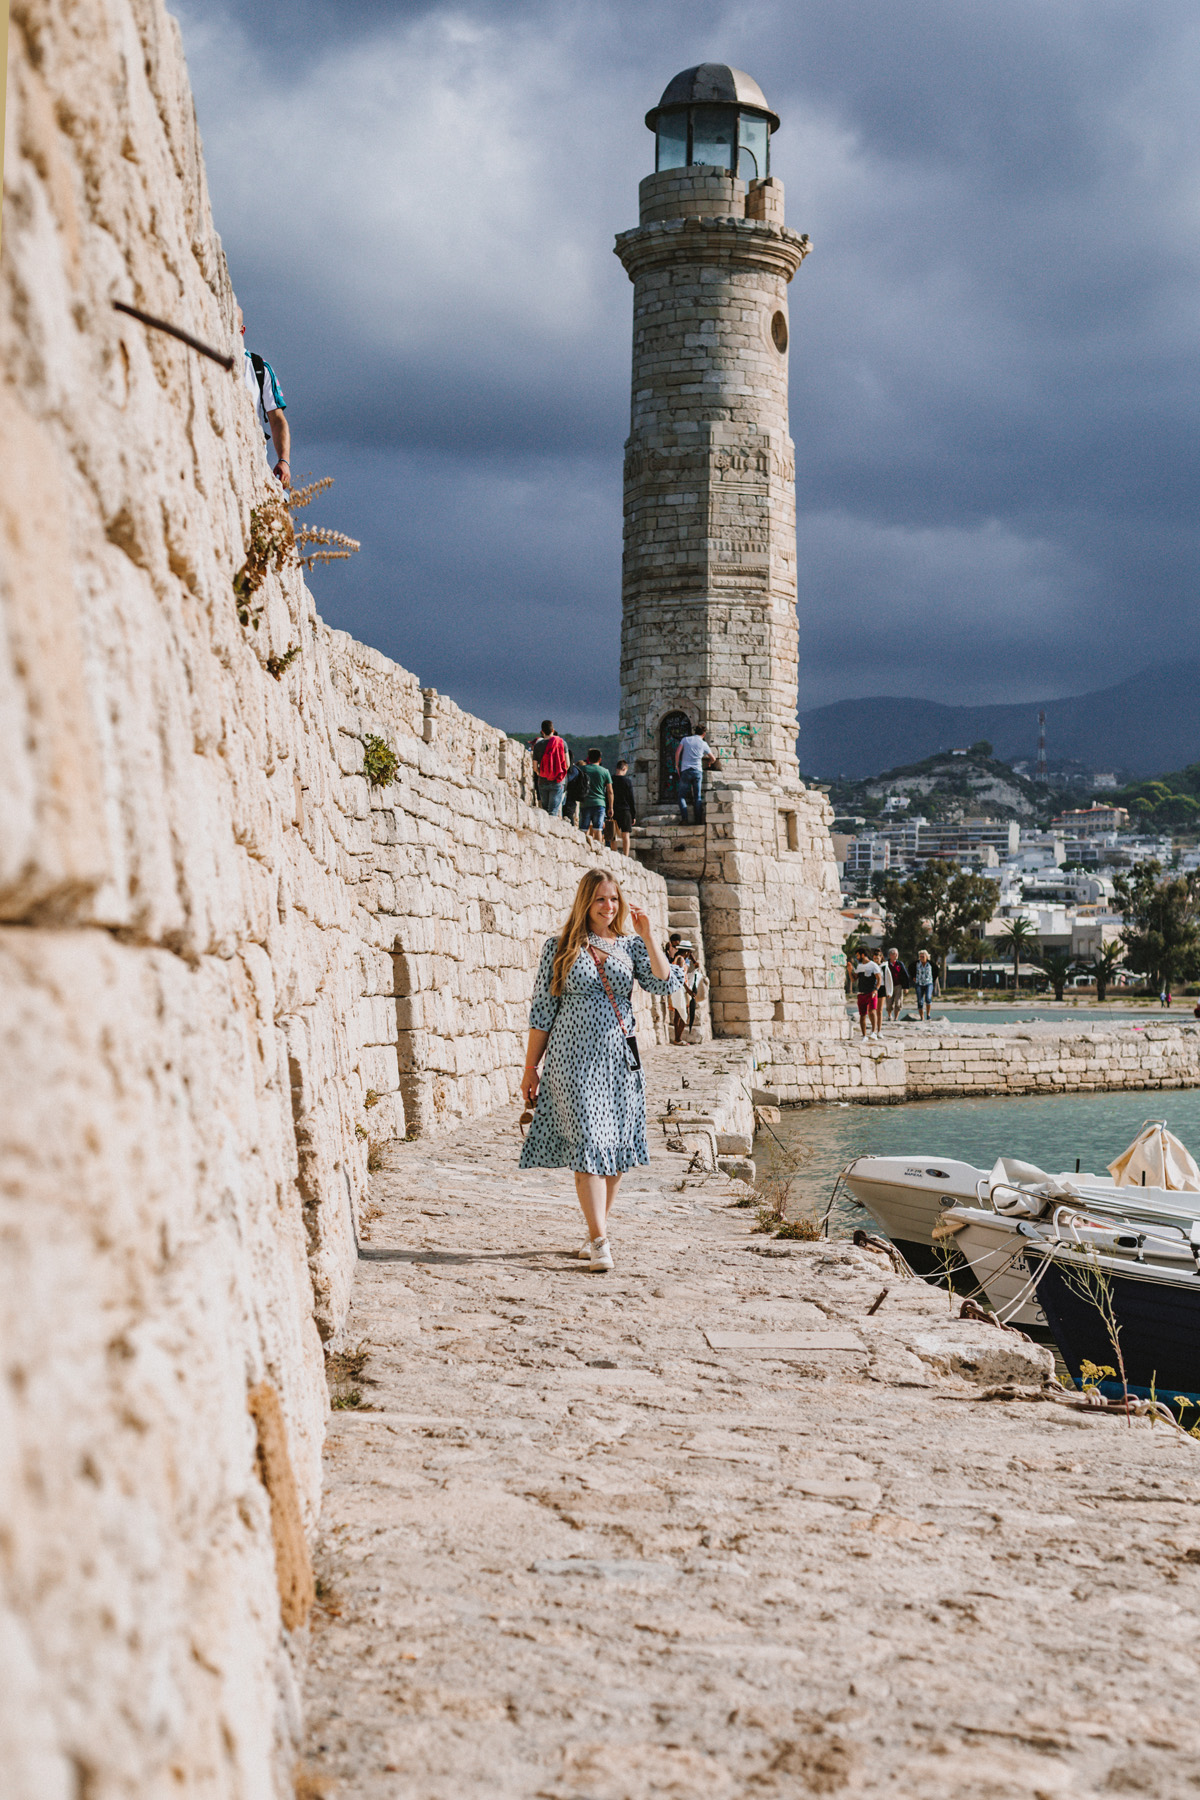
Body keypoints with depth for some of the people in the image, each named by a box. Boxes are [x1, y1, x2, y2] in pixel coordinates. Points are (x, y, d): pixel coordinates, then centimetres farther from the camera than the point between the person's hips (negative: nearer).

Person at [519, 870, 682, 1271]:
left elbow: (666, 985, -6)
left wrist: (648, 936, -11)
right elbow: (542, 1011, 4)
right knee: (588, 1147, -11)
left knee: (615, 1150, 6)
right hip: (574, 1057, -3)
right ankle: (600, 1241, -12)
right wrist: (531, 1068, 2)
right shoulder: (559, 948, 2)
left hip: (619, 1059, 3)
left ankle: (596, 1233, 19)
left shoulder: (630, 946, 9)